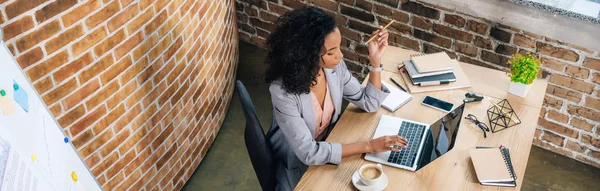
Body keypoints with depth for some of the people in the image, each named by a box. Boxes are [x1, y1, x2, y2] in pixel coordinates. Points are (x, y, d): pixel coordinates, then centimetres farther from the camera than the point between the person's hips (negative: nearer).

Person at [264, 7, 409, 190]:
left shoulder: (334, 66, -15)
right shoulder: (283, 91, -32)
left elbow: (369, 103, -3)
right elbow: (308, 153, -31)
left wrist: (375, 60, -17)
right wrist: (369, 146, -30)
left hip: (328, 143, 5)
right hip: (298, 162, -5)